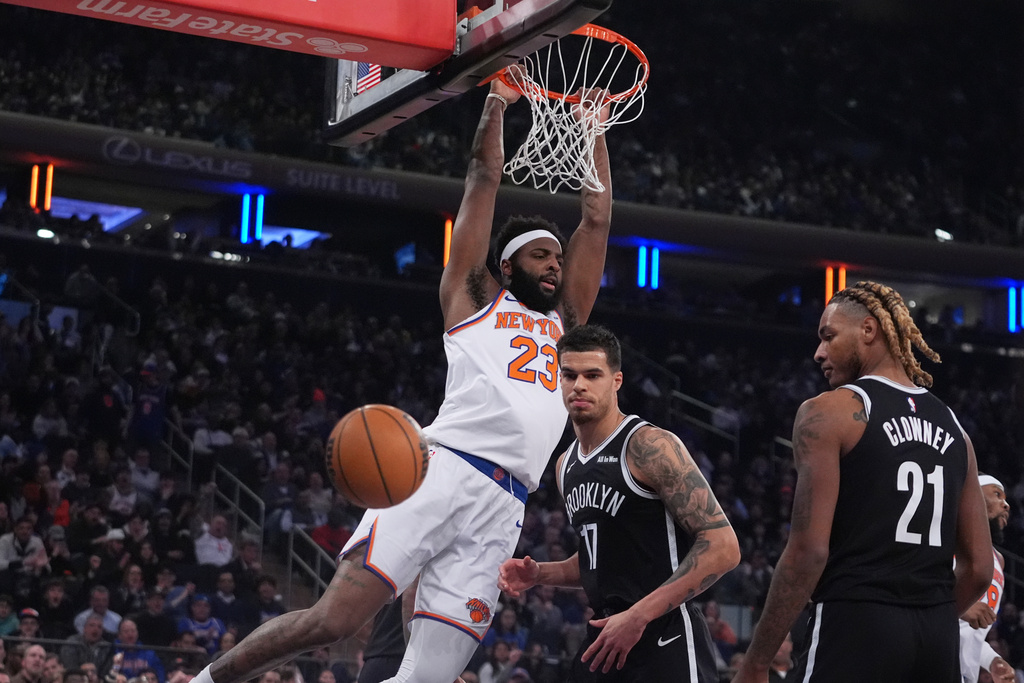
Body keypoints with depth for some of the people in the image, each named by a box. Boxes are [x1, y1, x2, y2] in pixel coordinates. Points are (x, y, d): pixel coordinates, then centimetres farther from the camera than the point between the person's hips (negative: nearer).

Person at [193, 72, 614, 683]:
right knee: (336, 618, -17)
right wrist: (497, 105, 15)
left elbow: (597, 218, 29)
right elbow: (485, 181, 13)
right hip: (444, 473, -4)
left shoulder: (565, 322, 30)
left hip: (500, 513, 5)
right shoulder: (474, 301, 17)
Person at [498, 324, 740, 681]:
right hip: (605, 640, 8)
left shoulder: (650, 447, -12)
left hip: (666, 641, -8)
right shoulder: (566, 466, 14)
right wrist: (540, 574, 9)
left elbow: (722, 547, -19)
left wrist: (638, 615, -22)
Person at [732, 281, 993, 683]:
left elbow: (809, 551, -12)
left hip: (853, 632, -6)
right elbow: (980, 568, 14)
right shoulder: (952, 427, 16)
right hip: (940, 642, 7)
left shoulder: (827, 413, -3)